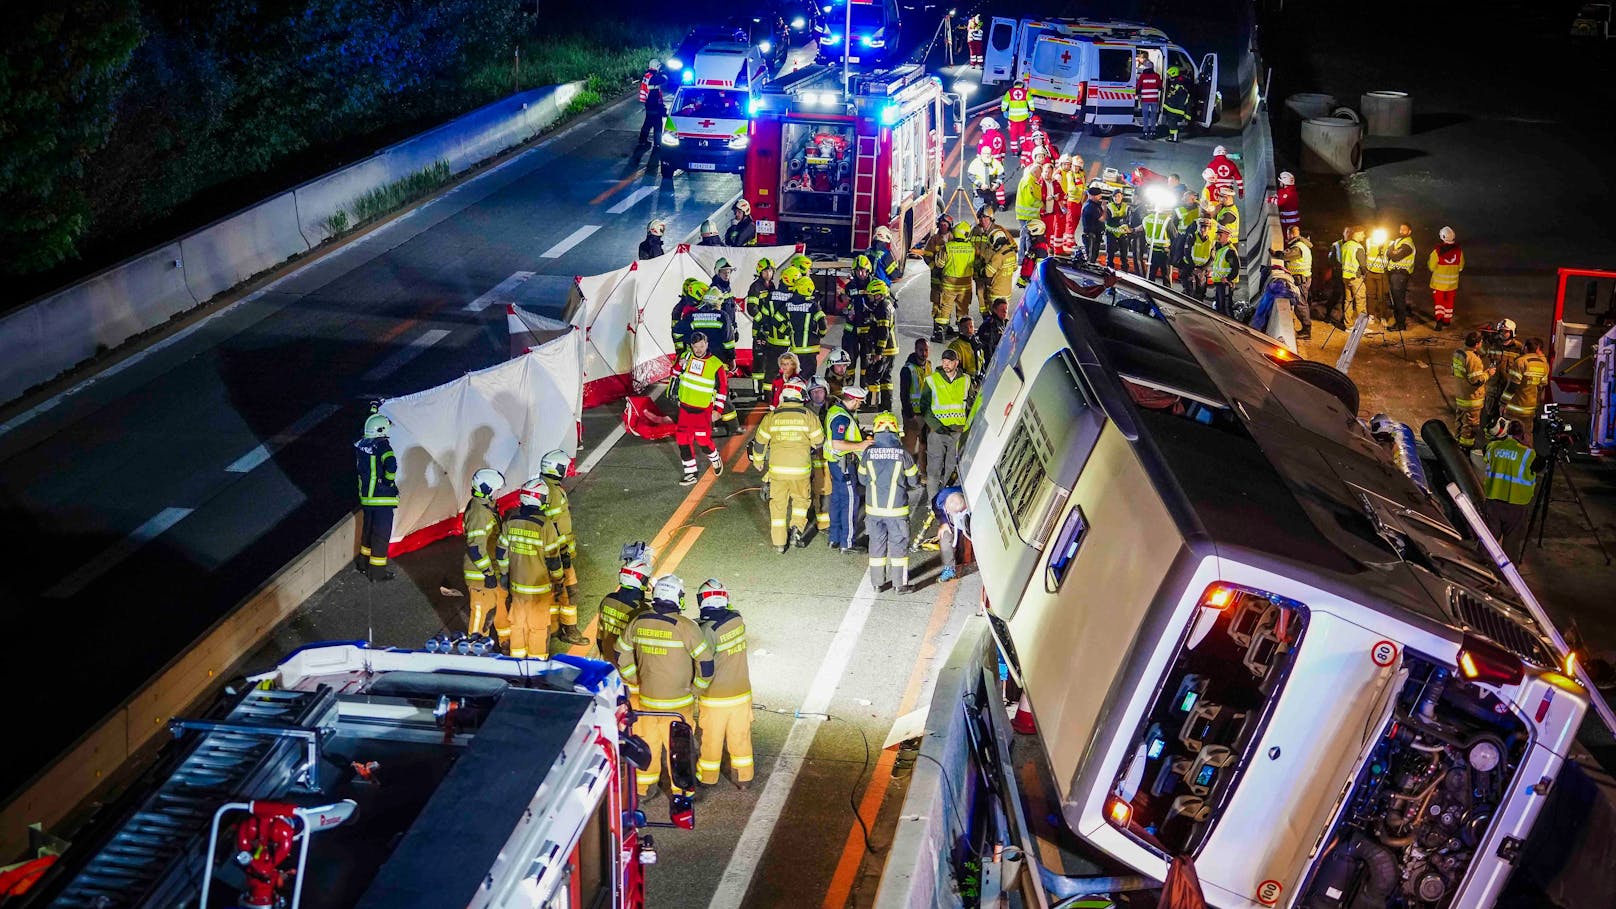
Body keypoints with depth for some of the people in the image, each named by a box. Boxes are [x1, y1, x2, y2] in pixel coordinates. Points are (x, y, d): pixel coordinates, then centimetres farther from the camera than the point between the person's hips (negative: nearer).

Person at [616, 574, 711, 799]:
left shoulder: (638, 622, -4)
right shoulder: (686, 627, -18)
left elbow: (621, 655, 7)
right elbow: (706, 662, -15)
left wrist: (635, 680, 16)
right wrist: (695, 688, 0)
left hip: (646, 698, 4)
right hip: (678, 701, -4)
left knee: (647, 742, 19)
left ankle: (642, 789, 31)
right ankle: (681, 791, 23)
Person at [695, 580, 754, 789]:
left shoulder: (708, 630, -24)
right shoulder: (738, 620, -8)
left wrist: (695, 692, -7)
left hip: (715, 696, -4)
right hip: (742, 693, 5)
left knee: (711, 738, 15)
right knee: (741, 737, 17)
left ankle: (707, 776, 32)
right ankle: (744, 778, 29)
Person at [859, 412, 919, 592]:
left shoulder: (868, 453, -6)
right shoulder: (903, 454, -10)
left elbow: (862, 478, 7)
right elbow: (913, 481, 0)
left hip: (874, 508, 2)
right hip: (896, 508, -2)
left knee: (877, 544, 13)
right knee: (899, 544, 7)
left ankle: (878, 582, 19)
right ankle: (901, 583, 10)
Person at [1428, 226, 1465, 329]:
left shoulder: (1437, 251, -19)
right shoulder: (1459, 251, -9)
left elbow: (1432, 267, -10)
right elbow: (1461, 267, 3)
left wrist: (1429, 259, 7)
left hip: (1439, 283, -3)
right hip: (1452, 283, 3)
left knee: (1438, 301, 6)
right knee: (1449, 302, 19)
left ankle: (1439, 319, -13)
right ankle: (1447, 320, 30)